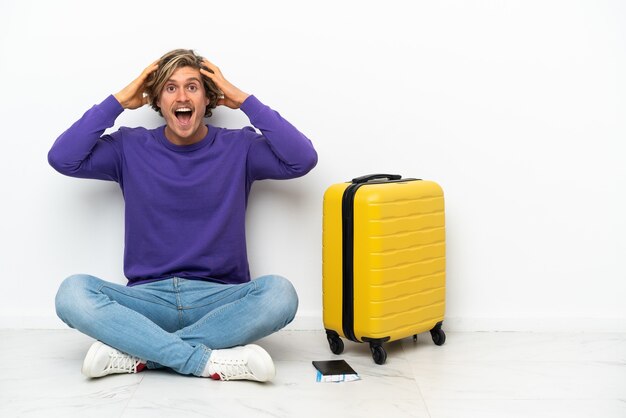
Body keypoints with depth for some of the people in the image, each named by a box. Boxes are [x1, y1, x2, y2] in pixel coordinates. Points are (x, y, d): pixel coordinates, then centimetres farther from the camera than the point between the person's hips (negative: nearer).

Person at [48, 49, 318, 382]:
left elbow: (303, 159, -11)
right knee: (72, 293, -27)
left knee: (279, 293, -31)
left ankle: (135, 352, -25)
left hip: (219, 298, 0)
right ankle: (208, 361, -30)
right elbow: (63, 159, -5)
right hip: (148, 298, 1)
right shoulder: (130, 147, 7)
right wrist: (118, 102, -2)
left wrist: (244, 101, -6)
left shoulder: (239, 147, 4)